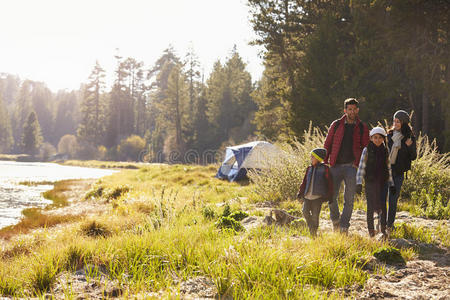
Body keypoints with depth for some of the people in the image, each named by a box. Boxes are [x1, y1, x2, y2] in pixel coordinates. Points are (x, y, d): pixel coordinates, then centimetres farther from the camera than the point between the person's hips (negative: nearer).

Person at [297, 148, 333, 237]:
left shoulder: (325, 169, 0)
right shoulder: (309, 169, 13)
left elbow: (329, 183, 0)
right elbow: (304, 182, 17)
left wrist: (329, 196, -3)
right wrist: (301, 192, 10)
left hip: (318, 196, -4)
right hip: (307, 196, 4)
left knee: (315, 215, -2)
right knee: (305, 211, -7)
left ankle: (314, 232, 11)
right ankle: (310, 226, 16)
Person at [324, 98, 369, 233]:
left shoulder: (362, 128, 8)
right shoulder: (336, 125, 8)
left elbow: (365, 149, 8)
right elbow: (327, 145, 10)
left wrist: (358, 163, -5)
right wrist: (324, 163, 2)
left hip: (352, 167, -1)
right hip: (336, 166, 1)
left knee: (349, 200, -3)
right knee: (331, 197, -1)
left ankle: (344, 227, 4)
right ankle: (335, 220, 25)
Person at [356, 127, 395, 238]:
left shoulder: (385, 151, 7)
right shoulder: (367, 150, -2)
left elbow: (388, 168, 14)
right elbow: (361, 167, -5)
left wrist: (391, 184, 13)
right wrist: (359, 183, -11)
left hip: (383, 182, 2)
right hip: (370, 182, -2)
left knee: (382, 205, -3)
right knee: (371, 206, 2)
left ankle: (383, 230, 4)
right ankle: (371, 229, 13)